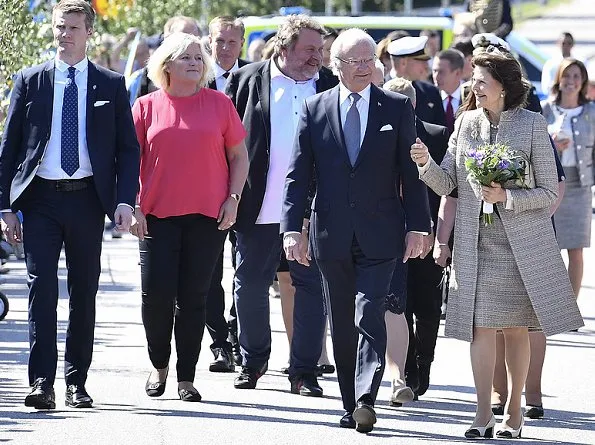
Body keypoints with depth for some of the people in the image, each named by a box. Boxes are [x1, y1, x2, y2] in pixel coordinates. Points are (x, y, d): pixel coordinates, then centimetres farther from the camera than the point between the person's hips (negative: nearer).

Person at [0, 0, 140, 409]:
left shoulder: (111, 86, 7)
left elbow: (128, 148, 7)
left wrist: (125, 200, -6)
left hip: (87, 199, 1)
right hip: (40, 198, -1)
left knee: (85, 292, 6)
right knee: (42, 287, -9)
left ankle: (77, 382, 14)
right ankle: (42, 382, -12)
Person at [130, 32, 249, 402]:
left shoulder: (219, 104, 6)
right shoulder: (146, 107, 6)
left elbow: (239, 156, 11)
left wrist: (233, 198, -1)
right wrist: (133, 206, -1)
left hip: (208, 215, 0)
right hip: (158, 215, 0)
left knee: (194, 298, 1)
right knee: (156, 293, -6)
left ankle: (187, 377, 9)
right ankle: (159, 365, 17)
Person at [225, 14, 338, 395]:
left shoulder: (332, 88, 5)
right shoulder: (247, 81, 2)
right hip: (259, 209, 0)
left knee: (311, 288, 2)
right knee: (250, 286, 9)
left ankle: (304, 371, 10)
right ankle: (253, 362, 26)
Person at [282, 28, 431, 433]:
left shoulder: (397, 108, 3)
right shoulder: (315, 110, 6)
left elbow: (411, 172, 3)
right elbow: (298, 176, 5)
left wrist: (417, 227, -2)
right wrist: (292, 228, -4)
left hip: (379, 235, -2)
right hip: (332, 234, 2)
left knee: (370, 316, -14)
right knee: (342, 325, 8)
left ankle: (366, 399, -22)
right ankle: (351, 404, 15)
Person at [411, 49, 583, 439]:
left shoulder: (532, 125, -4)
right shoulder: (467, 123, 6)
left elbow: (549, 193, -3)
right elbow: (446, 183, 5)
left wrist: (506, 197, -16)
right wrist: (425, 163, -15)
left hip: (522, 245, -2)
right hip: (476, 244, 2)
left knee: (516, 329, 5)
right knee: (482, 326, -3)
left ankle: (514, 412, 16)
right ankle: (484, 416, -1)